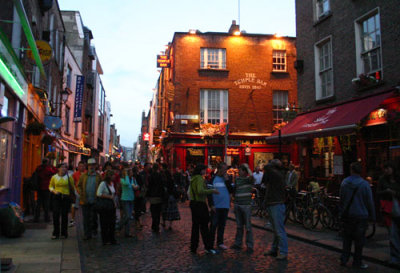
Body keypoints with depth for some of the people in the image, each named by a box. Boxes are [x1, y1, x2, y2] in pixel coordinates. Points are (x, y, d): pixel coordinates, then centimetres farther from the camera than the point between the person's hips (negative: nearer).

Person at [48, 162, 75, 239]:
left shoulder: (69, 177, 2)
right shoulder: (54, 177, 6)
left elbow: (73, 187, 5)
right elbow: (50, 186, 14)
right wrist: (54, 191, -5)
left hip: (66, 198, -1)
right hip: (56, 198, 1)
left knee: (64, 215, 2)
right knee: (55, 215, -4)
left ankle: (64, 233, 14)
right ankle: (55, 233, 8)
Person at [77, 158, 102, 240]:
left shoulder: (98, 176, 2)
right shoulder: (83, 176, 8)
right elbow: (79, 185, 10)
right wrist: (80, 193, -7)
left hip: (94, 201, -1)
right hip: (85, 200, 1)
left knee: (94, 217, 9)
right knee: (86, 218, 4)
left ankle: (94, 229, 33)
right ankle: (87, 234, 12)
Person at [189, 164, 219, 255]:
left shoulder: (193, 179, 13)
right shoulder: (199, 178, -15)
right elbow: (200, 191, -27)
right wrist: (212, 191, -19)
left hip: (193, 203, 9)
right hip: (200, 204, -9)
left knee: (195, 226, 12)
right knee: (204, 226, -1)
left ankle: (193, 247, 16)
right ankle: (208, 247, 6)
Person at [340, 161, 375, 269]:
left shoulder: (344, 182, -1)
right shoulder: (364, 184, -12)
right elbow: (370, 202, -6)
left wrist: (342, 212, 17)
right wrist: (372, 216, 5)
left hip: (347, 215, 3)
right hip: (361, 215, -3)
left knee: (347, 238, 14)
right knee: (359, 240, 8)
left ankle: (344, 259, 15)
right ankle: (357, 262, 15)